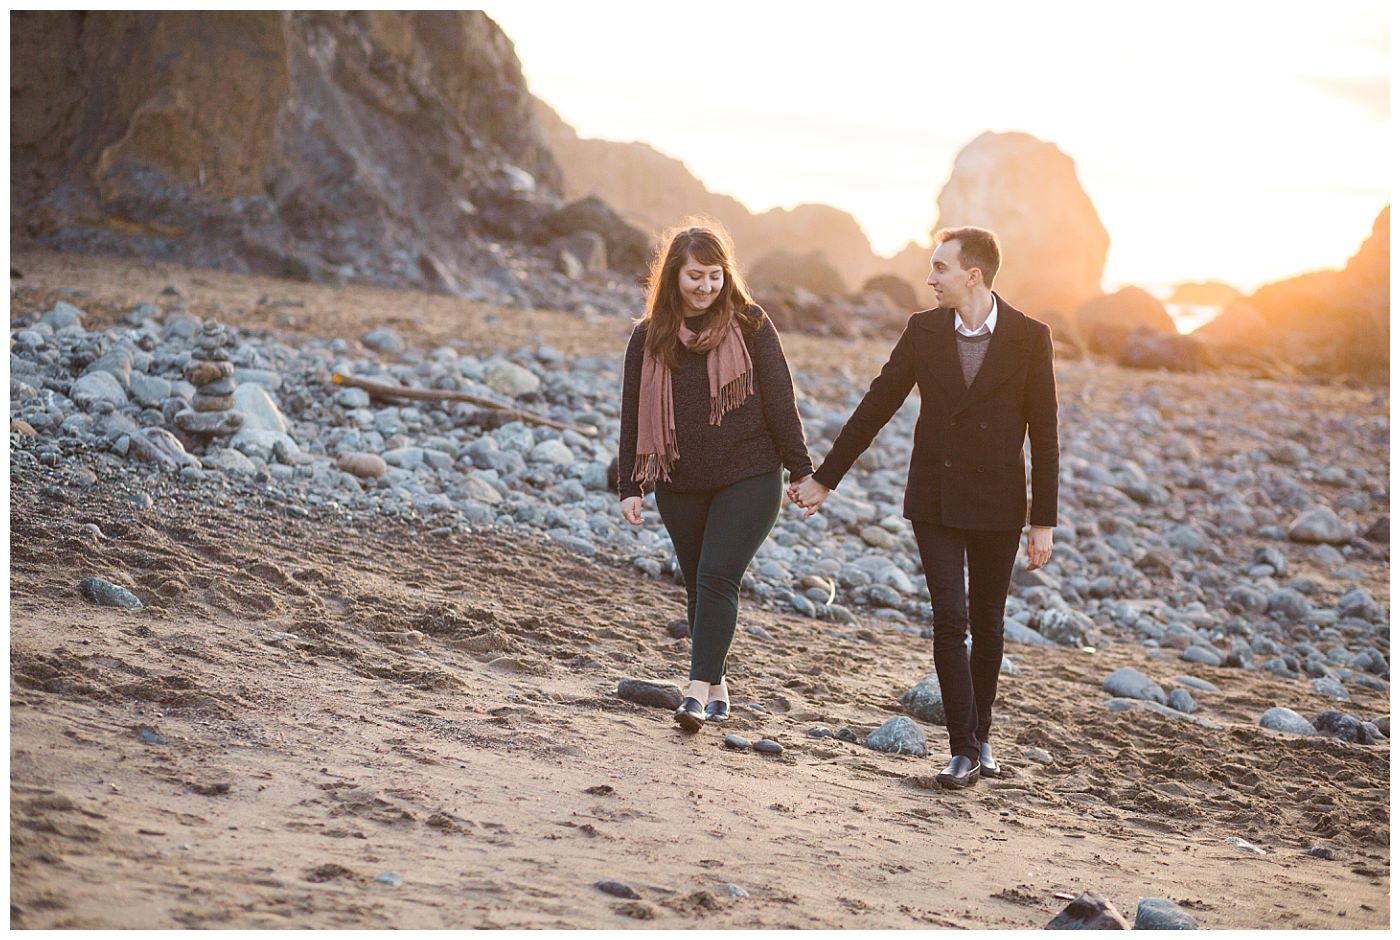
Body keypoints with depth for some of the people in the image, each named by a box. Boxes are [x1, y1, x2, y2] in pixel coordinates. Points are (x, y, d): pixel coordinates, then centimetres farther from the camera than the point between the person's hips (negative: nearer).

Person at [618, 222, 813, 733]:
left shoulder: (749, 325, -3)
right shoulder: (650, 337, 3)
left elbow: (779, 400, -1)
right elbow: (633, 415, 6)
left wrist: (801, 470, -1)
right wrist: (630, 486, 3)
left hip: (747, 480, -3)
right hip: (681, 486, 4)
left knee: (717, 577, -14)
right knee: (698, 586, 10)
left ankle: (699, 690, -17)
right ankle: (718, 687, 21)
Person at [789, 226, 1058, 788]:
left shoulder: (1029, 338, -6)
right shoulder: (923, 330, 0)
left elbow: (1043, 432, -4)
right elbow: (876, 406, 6)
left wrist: (1044, 521, -5)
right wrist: (824, 479, 7)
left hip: (996, 505, -1)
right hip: (934, 501, 1)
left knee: (987, 625, 10)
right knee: (950, 620, -8)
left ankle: (981, 735, 28)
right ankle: (964, 752, -5)